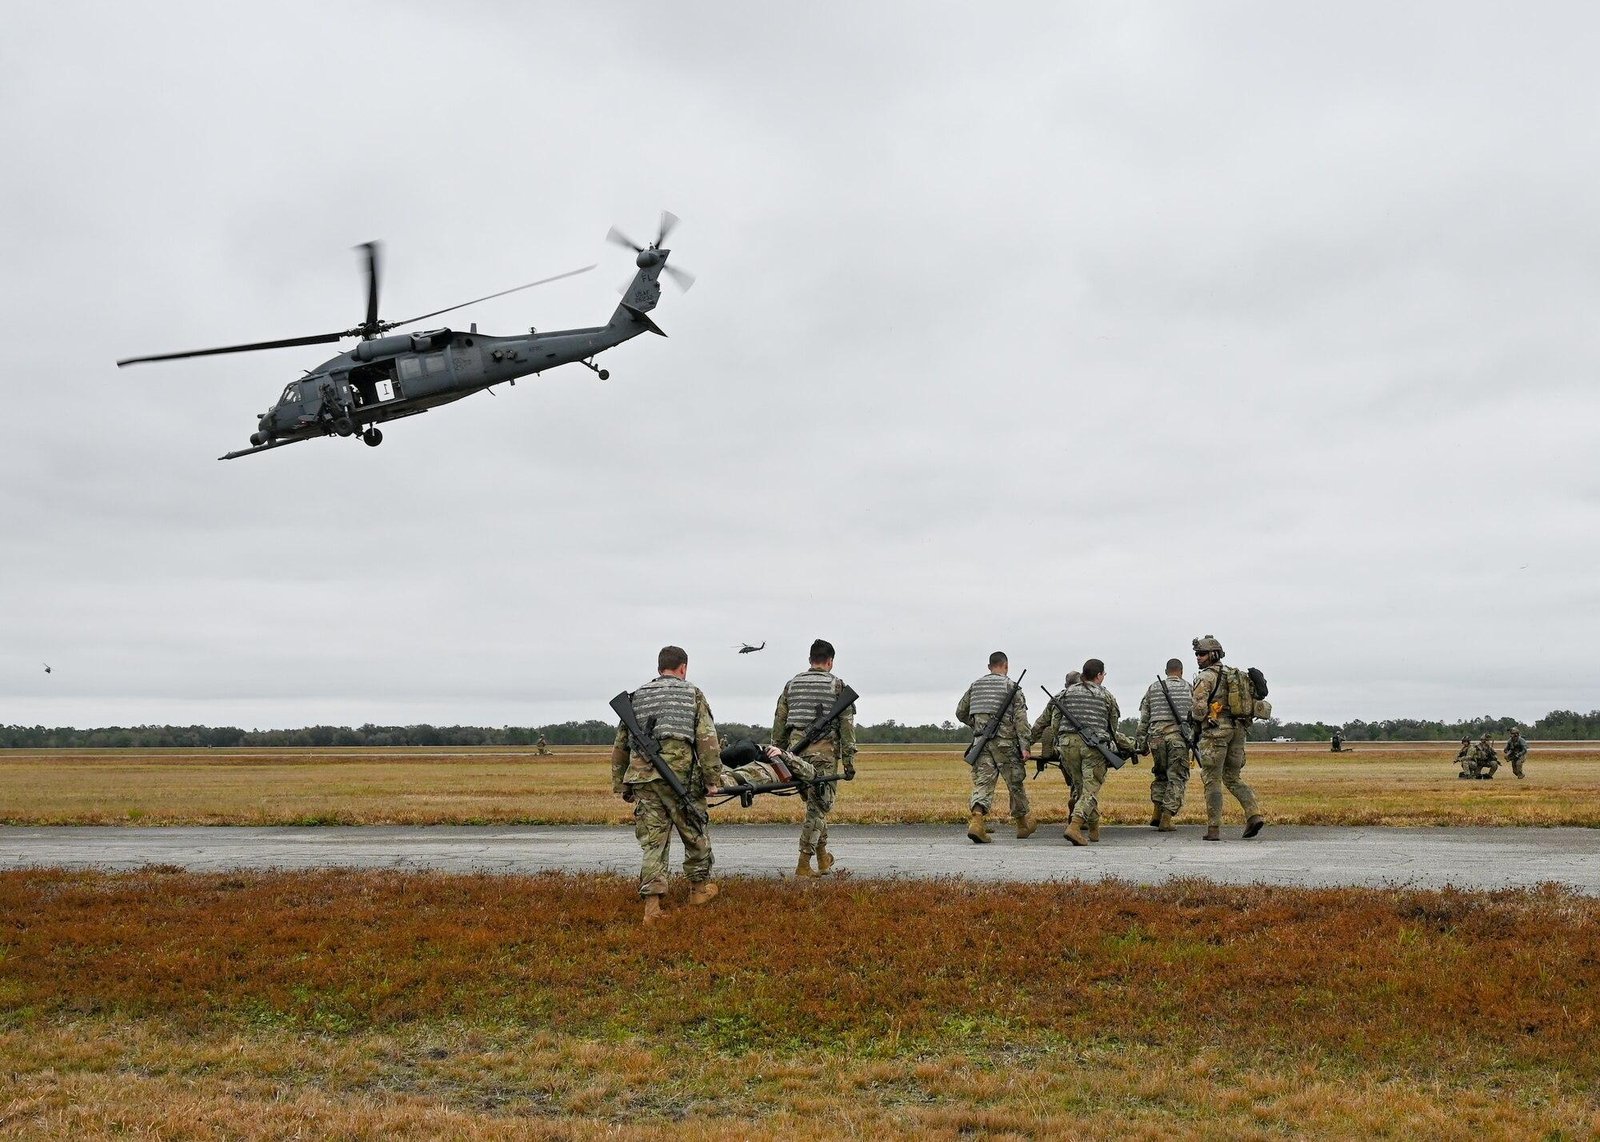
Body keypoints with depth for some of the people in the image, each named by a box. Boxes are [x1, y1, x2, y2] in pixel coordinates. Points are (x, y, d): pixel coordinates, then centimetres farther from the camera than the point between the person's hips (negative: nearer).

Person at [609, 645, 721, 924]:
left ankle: (652, 903, -5)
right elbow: (707, 739, -2)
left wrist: (621, 784, 26)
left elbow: (620, 746, 21)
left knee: (652, 840, 4)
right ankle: (700, 886, 30)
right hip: (680, 775, -3)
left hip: (643, 776, 3)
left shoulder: (637, 697, 20)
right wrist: (711, 777, 0)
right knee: (694, 832, 16)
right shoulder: (692, 694, 9)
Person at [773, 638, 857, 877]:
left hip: (797, 749, 5)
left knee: (815, 803, 19)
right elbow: (847, 725, -4)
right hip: (824, 749, -5)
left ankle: (822, 856, 26)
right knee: (818, 806, -2)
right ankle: (804, 863, -7)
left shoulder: (792, 684, 13)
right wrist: (849, 760, -2)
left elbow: (779, 722, 13)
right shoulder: (836, 685, 1)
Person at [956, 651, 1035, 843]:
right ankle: (1023, 824, 26)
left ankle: (975, 820, -23)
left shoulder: (975, 685, 13)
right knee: (1015, 784, 12)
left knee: (982, 783, -1)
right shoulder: (1011, 686, -1)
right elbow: (1020, 718, -9)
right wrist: (1024, 746, -11)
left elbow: (961, 713, 19)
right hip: (1005, 742, -4)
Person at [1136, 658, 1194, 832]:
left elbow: (1143, 718, 13)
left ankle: (1157, 812, 10)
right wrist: (1196, 738, 14)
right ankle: (1166, 819, -5)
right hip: (1178, 735, -3)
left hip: (1156, 735, 3)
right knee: (1176, 778, 3)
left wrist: (1141, 742, 16)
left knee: (1160, 774, 20)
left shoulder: (1153, 688, 14)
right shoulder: (1188, 688, 9)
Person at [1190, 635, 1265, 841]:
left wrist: (1194, 715, 6)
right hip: (1238, 729, 7)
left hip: (1215, 731, -7)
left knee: (1212, 780, -1)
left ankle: (1214, 829, -2)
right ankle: (1254, 814, -5)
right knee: (1233, 778, 14)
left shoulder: (1205, 677, -7)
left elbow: (1200, 710, -15)